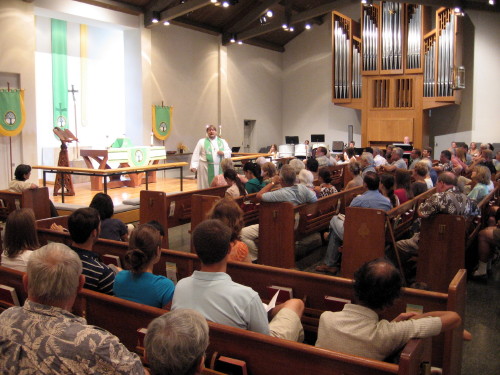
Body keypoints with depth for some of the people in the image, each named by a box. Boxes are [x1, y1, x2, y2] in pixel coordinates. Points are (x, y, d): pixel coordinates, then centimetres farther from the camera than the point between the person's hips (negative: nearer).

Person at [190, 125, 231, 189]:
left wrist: (223, 153, -10)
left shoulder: (222, 141, 15)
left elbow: (229, 152, 12)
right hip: (206, 168, -2)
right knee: (206, 186, -2)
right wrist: (194, 166, -10)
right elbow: (196, 155, 0)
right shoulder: (202, 142, 6)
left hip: (220, 168, 2)